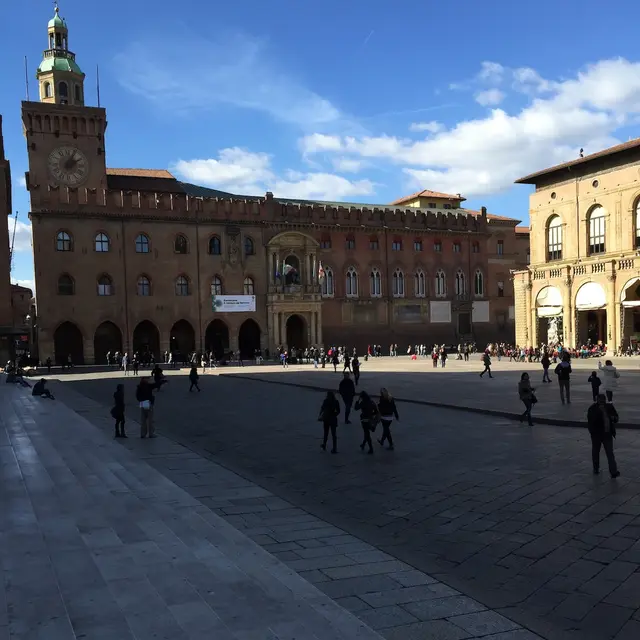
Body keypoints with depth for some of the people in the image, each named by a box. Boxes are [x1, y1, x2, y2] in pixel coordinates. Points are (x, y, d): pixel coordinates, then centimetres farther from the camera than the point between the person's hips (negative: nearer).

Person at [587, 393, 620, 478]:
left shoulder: (609, 406, 2)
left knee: (610, 453, -4)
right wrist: (599, 410, -31)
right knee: (595, 452, 13)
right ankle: (596, 468, 29)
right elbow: (590, 419, -25)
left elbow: (616, 417, 13)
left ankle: (613, 472, -6)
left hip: (607, 434, 2)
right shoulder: (593, 408, -11)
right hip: (596, 434, -2)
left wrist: (613, 418, -12)